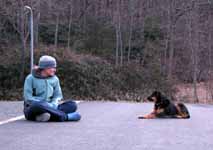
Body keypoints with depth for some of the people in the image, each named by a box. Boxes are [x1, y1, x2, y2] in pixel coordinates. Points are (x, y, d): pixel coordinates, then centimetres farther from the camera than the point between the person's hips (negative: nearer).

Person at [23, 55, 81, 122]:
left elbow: (58, 95, 11)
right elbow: (28, 98, -11)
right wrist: (48, 105, -21)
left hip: (48, 108, 5)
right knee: (37, 105, -40)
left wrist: (53, 104, -13)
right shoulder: (31, 78, -5)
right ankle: (66, 116, -31)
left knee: (72, 104, -15)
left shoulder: (54, 79, 8)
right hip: (32, 108, -5)